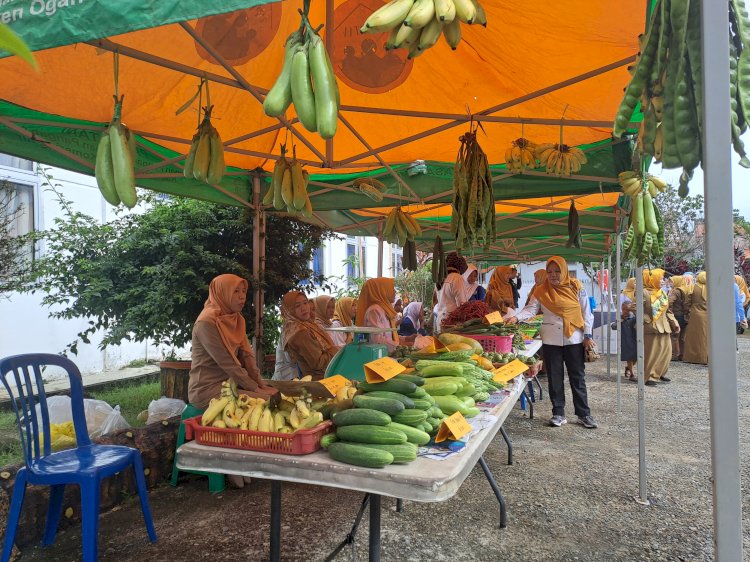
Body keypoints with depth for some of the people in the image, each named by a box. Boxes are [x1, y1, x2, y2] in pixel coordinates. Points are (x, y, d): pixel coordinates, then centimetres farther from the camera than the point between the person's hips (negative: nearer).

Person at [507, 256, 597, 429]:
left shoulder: (576, 287, 0)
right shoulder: (542, 291, 1)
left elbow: (586, 312, 2)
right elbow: (530, 309, -7)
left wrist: (587, 335, -1)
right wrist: (516, 318, -26)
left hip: (574, 339, -1)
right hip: (551, 340, 1)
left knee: (577, 378, 6)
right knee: (555, 378, 7)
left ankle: (584, 414, 17)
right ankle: (558, 414, 18)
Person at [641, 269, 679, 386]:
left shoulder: (663, 293, 14)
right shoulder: (644, 293, -10)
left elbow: (668, 310, 20)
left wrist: (675, 324, 15)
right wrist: (648, 321, -18)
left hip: (664, 327, 8)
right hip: (651, 328, -8)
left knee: (666, 351, 10)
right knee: (651, 353, -5)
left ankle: (660, 373, 26)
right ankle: (649, 376, 3)